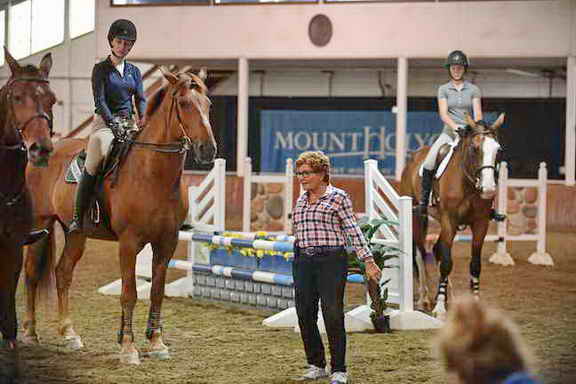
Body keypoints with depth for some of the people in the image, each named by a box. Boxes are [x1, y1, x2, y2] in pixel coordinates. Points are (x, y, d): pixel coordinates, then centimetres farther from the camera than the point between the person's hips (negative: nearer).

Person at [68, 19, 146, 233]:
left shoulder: (134, 72, 14)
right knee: (92, 165, -16)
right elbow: (100, 101, -9)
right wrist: (113, 123, -23)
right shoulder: (101, 69, 0)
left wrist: (143, 117, -15)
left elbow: (140, 99, 6)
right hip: (105, 122, -4)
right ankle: (78, 218, -12)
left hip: (129, 123, 4)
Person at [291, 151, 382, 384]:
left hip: (331, 261, -6)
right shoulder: (300, 202, 14)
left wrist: (368, 261, -11)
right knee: (305, 316, 5)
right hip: (303, 262, 6)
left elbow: (353, 231, -6)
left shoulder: (338, 197, -3)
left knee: (333, 315, -7)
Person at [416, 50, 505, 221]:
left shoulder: (473, 90, 7)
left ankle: (490, 209, -2)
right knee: (428, 163, -21)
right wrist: (454, 127, -24)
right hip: (450, 133, 0)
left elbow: (478, 114, -2)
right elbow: (443, 113, -6)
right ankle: (423, 202, -9)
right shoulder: (444, 89, 7)